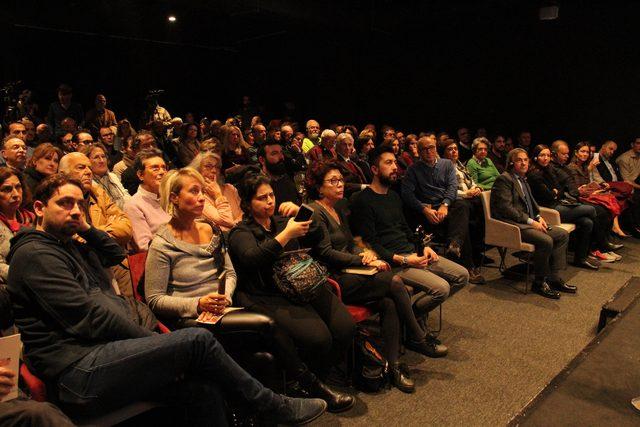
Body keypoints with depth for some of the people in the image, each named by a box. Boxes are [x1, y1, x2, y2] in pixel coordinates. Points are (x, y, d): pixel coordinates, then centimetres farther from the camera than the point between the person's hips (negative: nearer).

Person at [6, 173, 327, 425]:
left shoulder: (71, 247, 21)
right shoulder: (33, 253, -6)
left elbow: (117, 255, 33)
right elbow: (88, 317, -15)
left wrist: (87, 229, 18)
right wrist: (154, 341, -10)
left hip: (99, 356, 9)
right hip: (78, 372, -9)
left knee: (201, 388, -10)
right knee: (196, 340, -19)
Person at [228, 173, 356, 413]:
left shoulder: (282, 222, 20)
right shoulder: (241, 233, 1)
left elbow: (317, 235, 15)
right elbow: (253, 259, -21)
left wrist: (303, 213, -4)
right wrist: (287, 234, -24)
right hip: (270, 299, -6)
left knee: (345, 327, -14)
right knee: (318, 337, -26)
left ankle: (304, 378, 9)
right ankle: (309, 384, 7)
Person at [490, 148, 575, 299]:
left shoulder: (523, 179, 20)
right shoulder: (504, 179, -9)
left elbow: (531, 202, 26)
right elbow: (506, 208, -18)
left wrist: (538, 217, 5)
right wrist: (530, 221, -18)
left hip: (528, 222, 10)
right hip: (512, 224, -10)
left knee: (563, 235, -1)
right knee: (546, 240, -27)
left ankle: (554, 277, 2)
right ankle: (540, 281, -9)